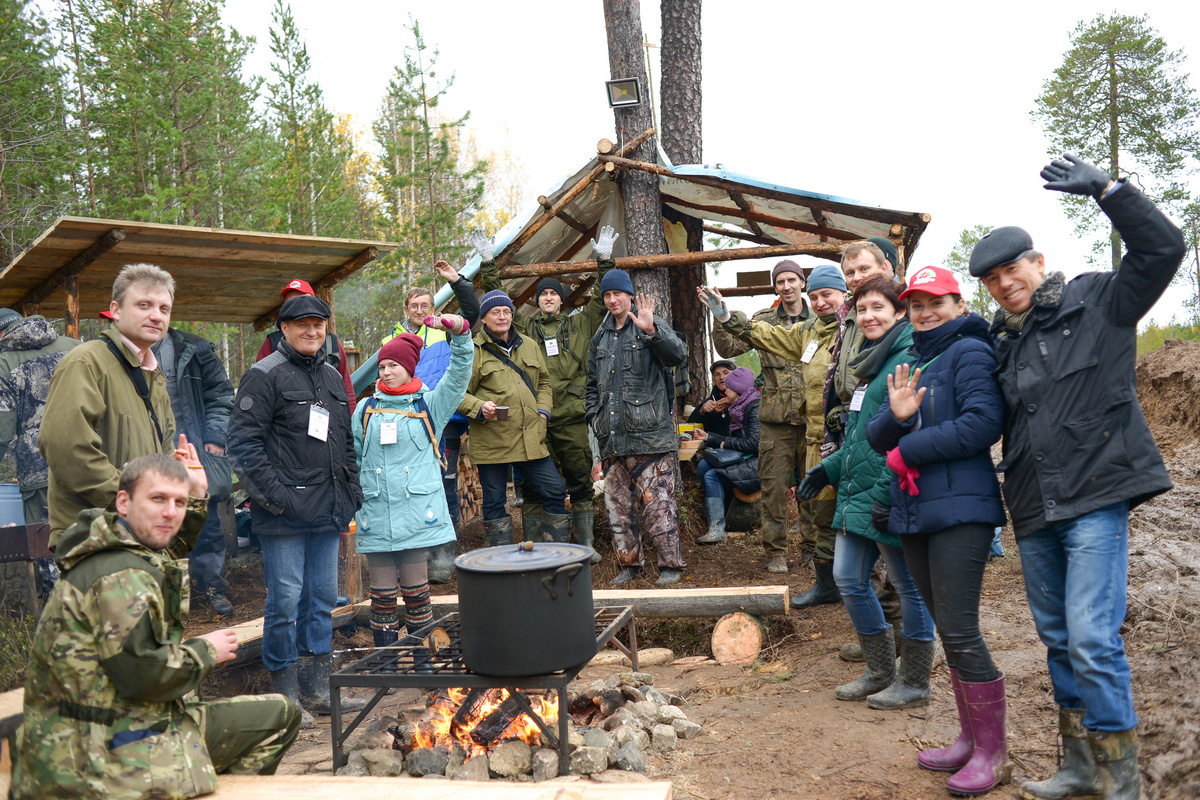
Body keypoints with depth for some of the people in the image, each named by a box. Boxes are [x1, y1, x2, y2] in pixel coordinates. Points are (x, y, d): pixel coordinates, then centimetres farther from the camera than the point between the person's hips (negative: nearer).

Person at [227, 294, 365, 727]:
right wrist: (273, 494, -17)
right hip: (285, 514, -7)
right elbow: (243, 441, -12)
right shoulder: (265, 375, -5)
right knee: (285, 600, -2)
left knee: (323, 597, 12)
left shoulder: (332, 377, 17)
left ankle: (316, 688, 23)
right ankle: (285, 694, 11)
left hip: (327, 513, 7)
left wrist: (352, 496, 15)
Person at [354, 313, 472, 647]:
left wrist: (459, 334, -19)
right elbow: (353, 458, 17)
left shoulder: (430, 405, 7)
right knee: (382, 593, 4)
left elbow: (459, 375, -5)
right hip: (376, 514, 2)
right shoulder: (366, 409, 13)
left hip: (417, 510, -2)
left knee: (415, 589, 1)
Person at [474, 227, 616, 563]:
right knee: (533, 485, 4)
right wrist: (488, 264, 9)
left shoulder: (580, 324, 14)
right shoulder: (524, 326, 14)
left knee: (580, 480, 4)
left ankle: (585, 544, 15)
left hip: (571, 416, 0)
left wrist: (604, 261, 2)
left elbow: (602, 299, 10)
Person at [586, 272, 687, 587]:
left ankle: (670, 565, 3)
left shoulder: (650, 325, 2)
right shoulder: (600, 338, 19)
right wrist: (594, 416, 12)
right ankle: (629, 564, 21)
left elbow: (677, 354, -16)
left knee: (657, 501, -7)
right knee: (617, 504, 9)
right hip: (612, 438, 6)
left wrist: (651, 331, -31)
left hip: (650, 433, -6)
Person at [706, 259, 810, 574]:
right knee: (774, 488, 2)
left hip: (812, 417, 1)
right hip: (775, 418, -1)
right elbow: (729, 348, -2)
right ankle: (776, 552, 13)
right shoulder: (763, 321, 6)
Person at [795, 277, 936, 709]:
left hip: (892, 496, -10)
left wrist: (887, 493, -23)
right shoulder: (871, 362, 17)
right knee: (848, 578, 12)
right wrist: (828, 468, 19)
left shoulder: (908, 360, -13)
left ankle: (914, 682, 18)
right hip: (856, 494, 10)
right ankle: (880, 671, 27)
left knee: (908, 584, 4)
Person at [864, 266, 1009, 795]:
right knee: (947, 630, 13)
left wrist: (909, 449, -12)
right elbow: (876, 438, 11)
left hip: (960, 508, -8)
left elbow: (983, 423, -19)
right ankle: (972, 738, 25)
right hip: (914, 512, 8)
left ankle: (994, 753, 6)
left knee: (959, 630, -8)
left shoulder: (970, 353, -5)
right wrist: (896, 416, -12)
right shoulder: (911, 363, 18)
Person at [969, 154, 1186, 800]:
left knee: (1092, 639, -12)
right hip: (1034, 509, 6)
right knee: (1057, 639, 13)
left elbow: (1163, 249, -11)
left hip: (1095, 497, -6)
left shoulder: (1097, 303, 1)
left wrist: (1106, 188, -20)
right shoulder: (1001, 342, 15)